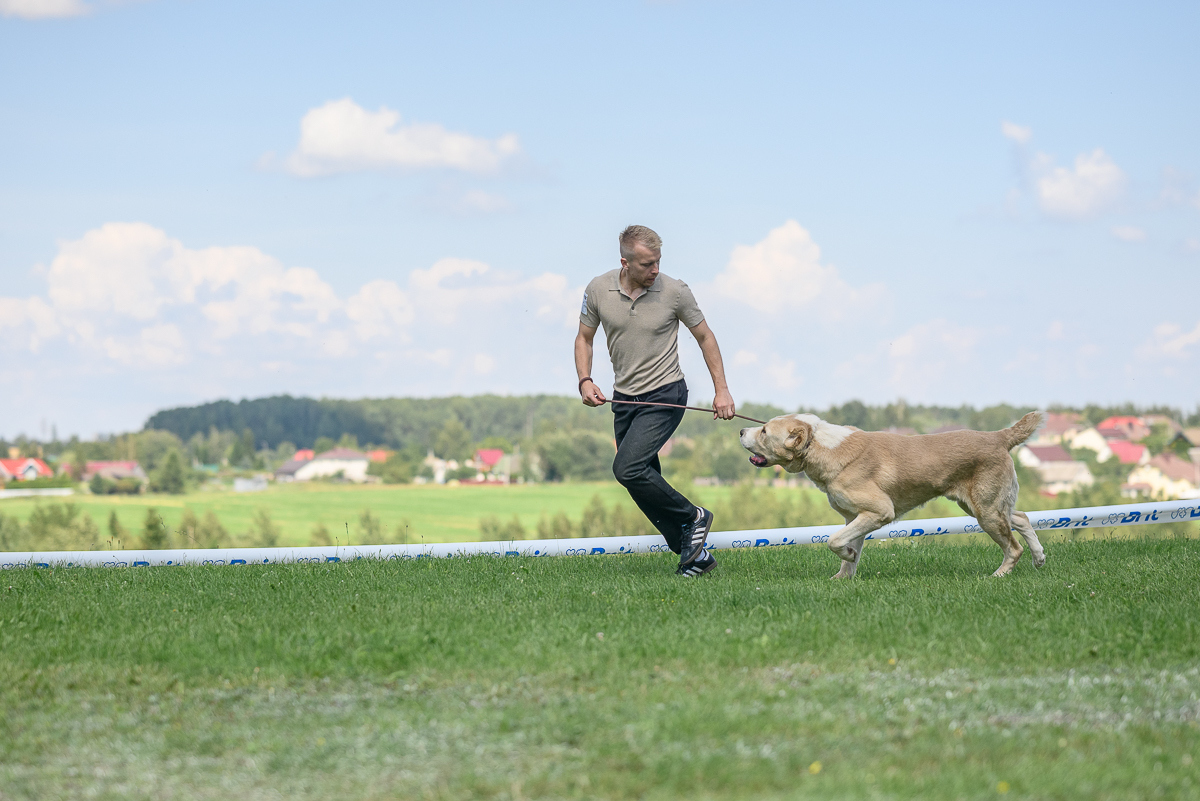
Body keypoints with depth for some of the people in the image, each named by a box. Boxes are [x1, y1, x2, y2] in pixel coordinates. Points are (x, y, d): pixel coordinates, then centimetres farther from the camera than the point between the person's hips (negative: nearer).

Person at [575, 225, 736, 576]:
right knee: (645, 487, 4)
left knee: (628, 468, -22)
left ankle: (692, 517, -4)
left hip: (664, 396, -5)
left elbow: (705, 337, 1)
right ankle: (694, 554, 15)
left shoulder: (674, 291, -11)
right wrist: (585, 381, -6)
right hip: (624, 399, 5)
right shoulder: (598, 290, -5)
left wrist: (721, 389, -3)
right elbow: (584, 338, 10)